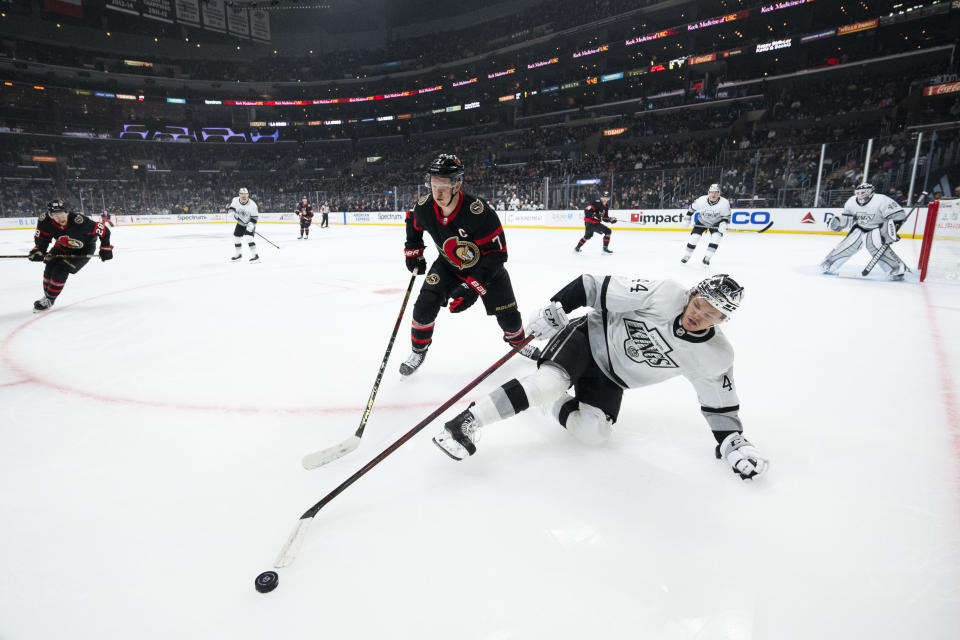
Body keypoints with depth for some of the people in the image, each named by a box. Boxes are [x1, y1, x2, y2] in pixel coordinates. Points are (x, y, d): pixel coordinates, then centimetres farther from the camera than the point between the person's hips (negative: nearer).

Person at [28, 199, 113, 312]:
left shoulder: (79, 221, -37)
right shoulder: (45, 221, -20)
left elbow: (103, 230, -28)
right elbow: (42, 238, -3)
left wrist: (106, 248, -23)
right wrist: (37, 251, -18)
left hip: (83, 250, -5)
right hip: (62, 247, 6)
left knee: (61, 270, -14)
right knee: (50, 267, -1)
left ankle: (49, 300, 7)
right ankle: (46, 295, 24)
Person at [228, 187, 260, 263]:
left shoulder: (252, 204, -24)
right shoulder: (235, 200, -12)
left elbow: (255, 216, -20)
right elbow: (230, 206, 8)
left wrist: (252, 224, -33)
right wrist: (231, 210, -15)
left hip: (249, 223, -6)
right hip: (240, 223, 6)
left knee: (249, 238, -23)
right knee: (236, 237, 10)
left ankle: (255, 255, -20)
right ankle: (238, 254, 29)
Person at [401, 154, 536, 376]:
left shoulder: (479, 212, -37)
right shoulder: (424, 207, -21)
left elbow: (497, 253, -32)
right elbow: (413, 221, 6)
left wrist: (472, 286, -36)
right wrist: (413, 251, 4)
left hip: (486, 266, -2)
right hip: (448, 265, 3)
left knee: (509, 316, 3)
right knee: (425, 305, -15)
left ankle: (518, 341, 38)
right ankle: (418, 350, 10)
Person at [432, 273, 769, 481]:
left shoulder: (715, 358, -11)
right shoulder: (664, 295, -24)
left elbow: (719, 402, 3)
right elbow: (597, 287, -20)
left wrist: (733, 441, -5)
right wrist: (555, 307, -22)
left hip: (612, 378, 5)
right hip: (590, 335, -4)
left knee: (591, 431, -15)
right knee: (550, 381, -32)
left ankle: (552, 403, 15)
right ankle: (469, 421, -27)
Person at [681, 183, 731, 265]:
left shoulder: (724, 203, -26)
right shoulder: (701, 200, -25)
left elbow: (726, 215, -13)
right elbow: (692, 207, -6)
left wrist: (723, 224, -29)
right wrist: (687, 218, -3)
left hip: (716, 223, 0)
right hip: (702, 221, 0)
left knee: (715, 238, -19)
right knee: (694, 237, -8)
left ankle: (707, 257, -6)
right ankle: (686, 255, 12)